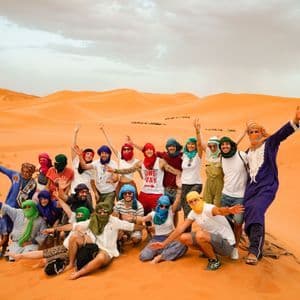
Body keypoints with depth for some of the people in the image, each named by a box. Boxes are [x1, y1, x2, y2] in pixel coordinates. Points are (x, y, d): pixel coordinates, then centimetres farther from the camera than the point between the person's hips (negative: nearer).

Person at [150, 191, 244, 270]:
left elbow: (219, 211, -48)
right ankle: (209, 253, 13)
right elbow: (180, 228, 4)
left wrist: (229, 210, -73)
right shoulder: (193, 213, 1)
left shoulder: (208, 208, -24)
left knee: (200, 235, -33)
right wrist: (164, 243, 3)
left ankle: (214, 261, -9)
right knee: (184, 238, -2)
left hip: (226, 243, -8)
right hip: (213, 239, 8)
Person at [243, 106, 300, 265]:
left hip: (266, 186, -6)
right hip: (251, 186, 7)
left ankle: (254, 250, -32)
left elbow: (282, 133, -17)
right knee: (249, 215, 1)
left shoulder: (269, 144, 2)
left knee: (256, 210, -28)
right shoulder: (248, 151, 18)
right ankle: (257, 251, 15)